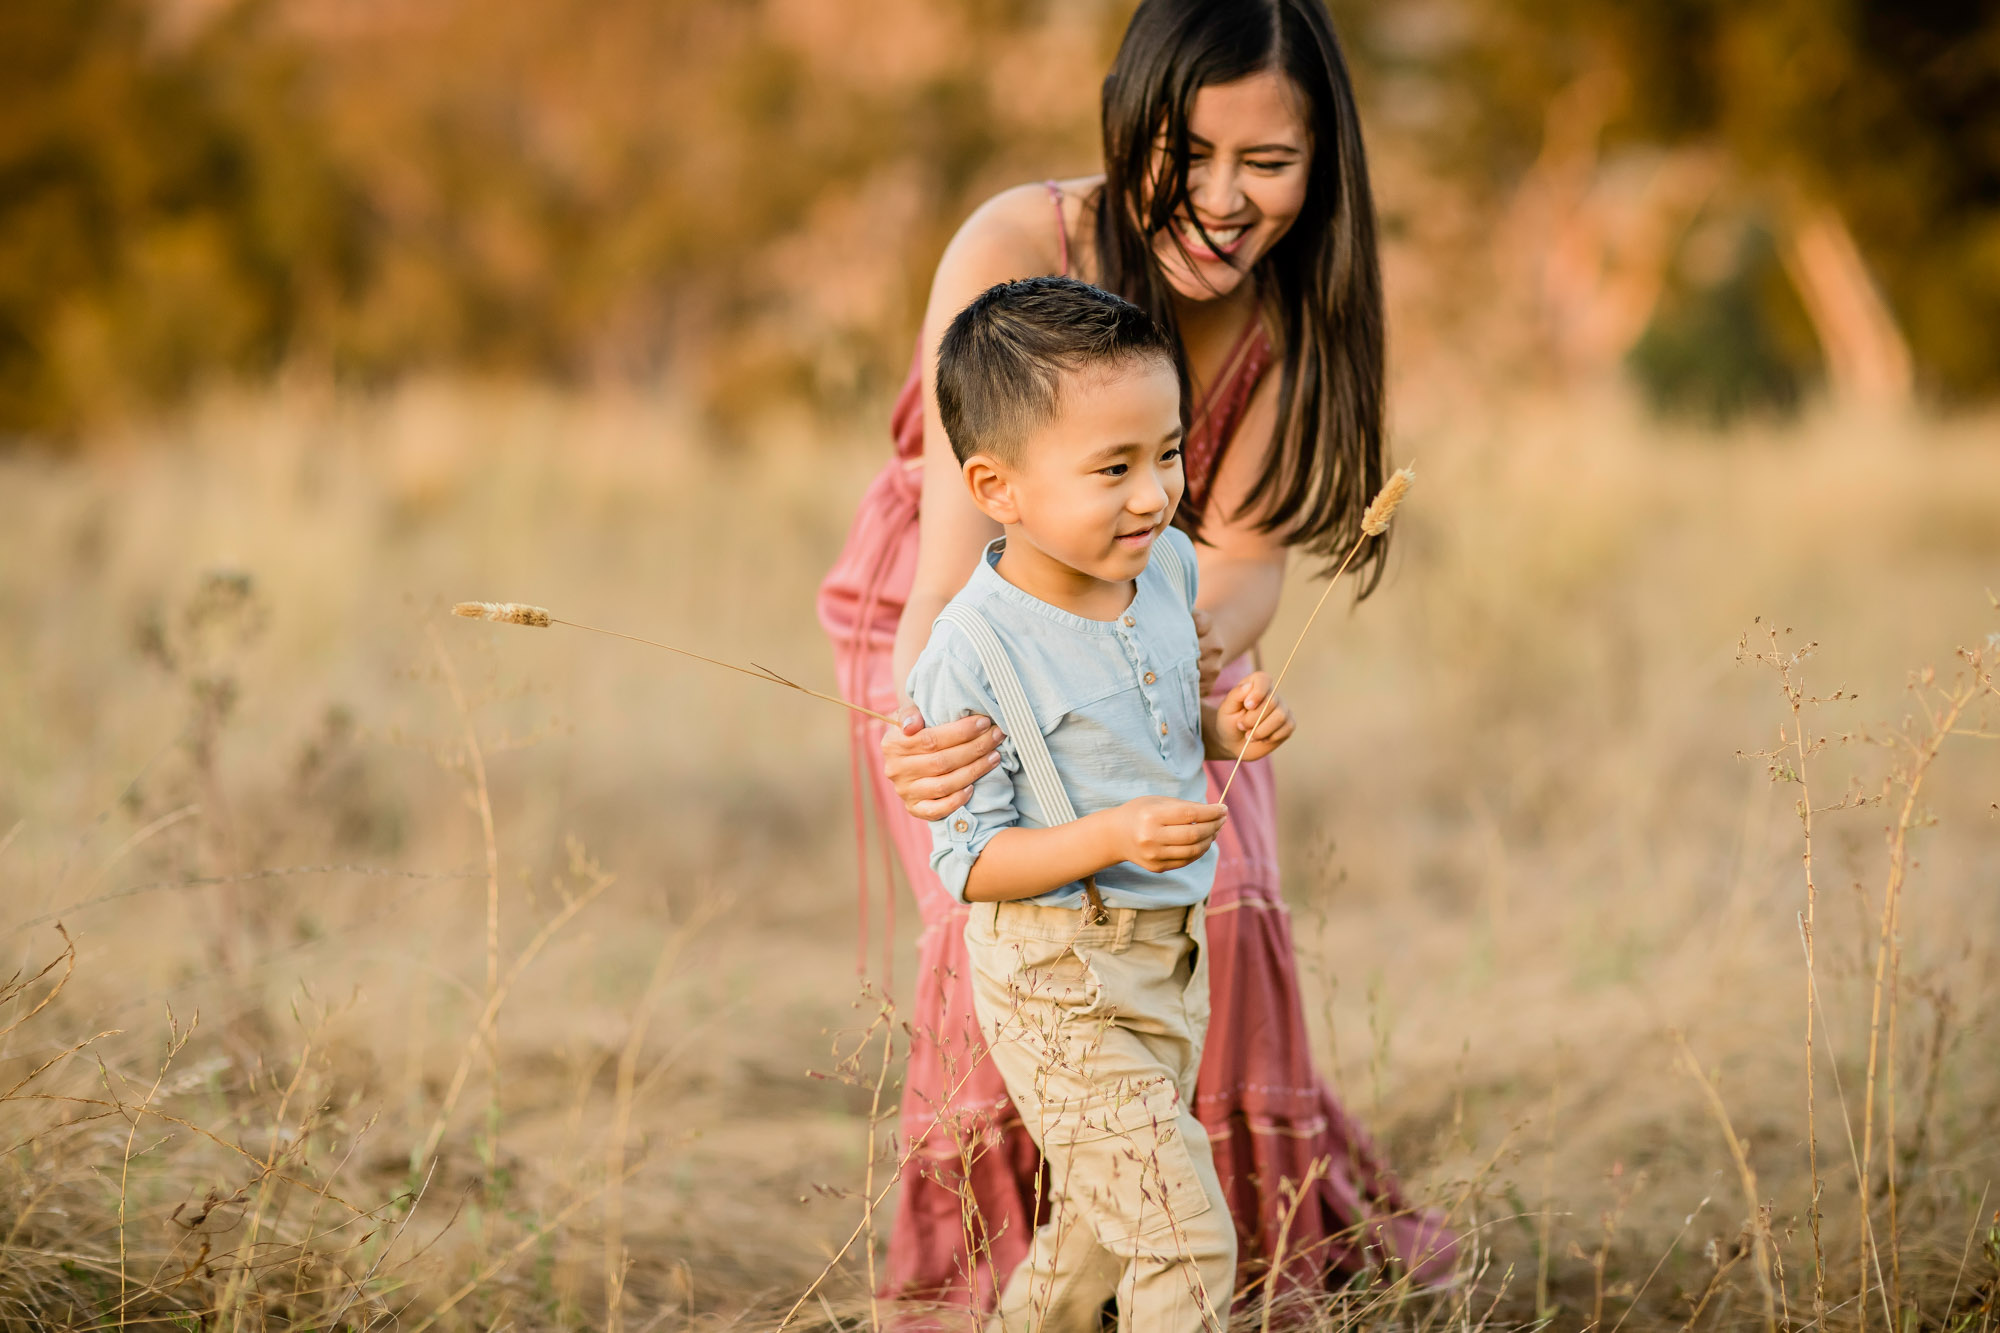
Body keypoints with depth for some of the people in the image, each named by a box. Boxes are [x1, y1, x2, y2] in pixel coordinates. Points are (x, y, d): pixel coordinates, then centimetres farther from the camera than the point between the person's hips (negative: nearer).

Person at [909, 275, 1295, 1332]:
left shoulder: (1164, 564, -2)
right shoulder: (976, 655, -24)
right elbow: (967, 863, -19)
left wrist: (1225, 728, -6)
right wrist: (1114, 836, -32)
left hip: (1171, 949, 8)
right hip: (1063, 984, -7)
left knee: (1106, 1214, 24)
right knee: (1189, 1243, -7)